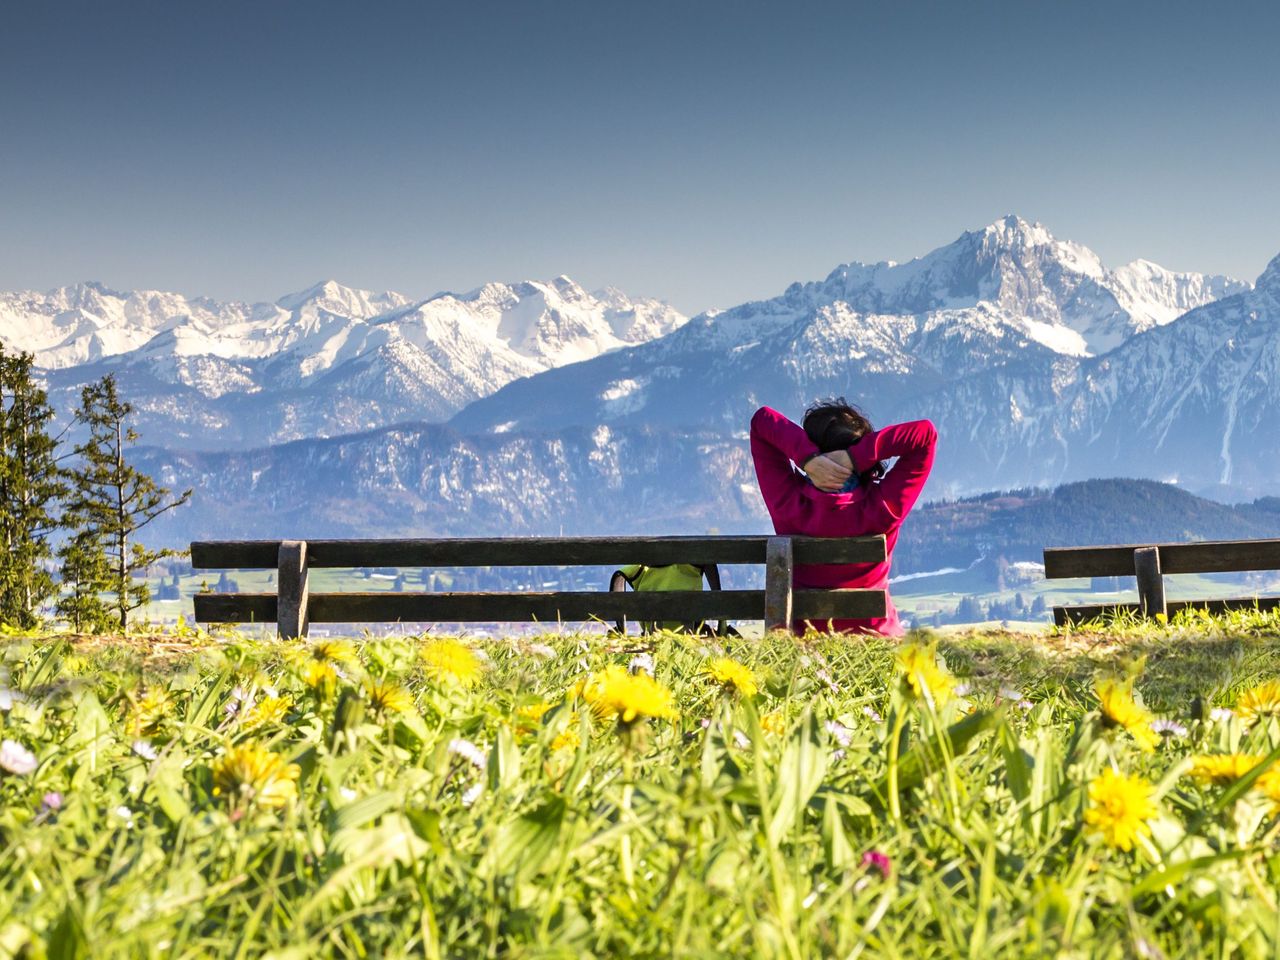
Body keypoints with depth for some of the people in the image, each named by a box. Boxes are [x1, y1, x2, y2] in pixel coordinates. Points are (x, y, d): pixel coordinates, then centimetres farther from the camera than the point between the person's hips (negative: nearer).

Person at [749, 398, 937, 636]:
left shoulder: (790, 503, -21)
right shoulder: (884, 509, -22)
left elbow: (762, 420, -14)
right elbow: (925, 433, -18)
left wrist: (807, 458, -29)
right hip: (876, 636, -2)